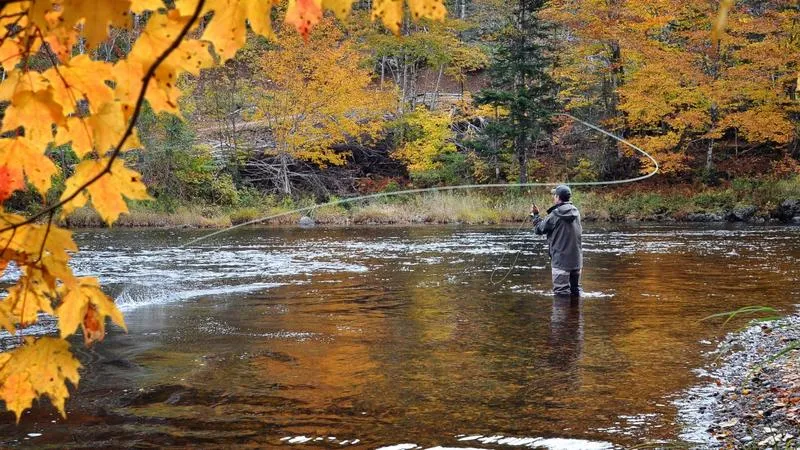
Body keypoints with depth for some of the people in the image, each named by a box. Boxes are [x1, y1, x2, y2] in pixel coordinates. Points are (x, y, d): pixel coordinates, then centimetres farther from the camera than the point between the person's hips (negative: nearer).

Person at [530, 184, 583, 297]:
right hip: (576, 260, 7)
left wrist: (535, 215, 14)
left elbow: (539, 229, -5)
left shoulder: (555, 215, -15)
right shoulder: (576, 212, 5)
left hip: (561, 260, -7)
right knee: (576, 289, 15)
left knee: (561, 292, -3)